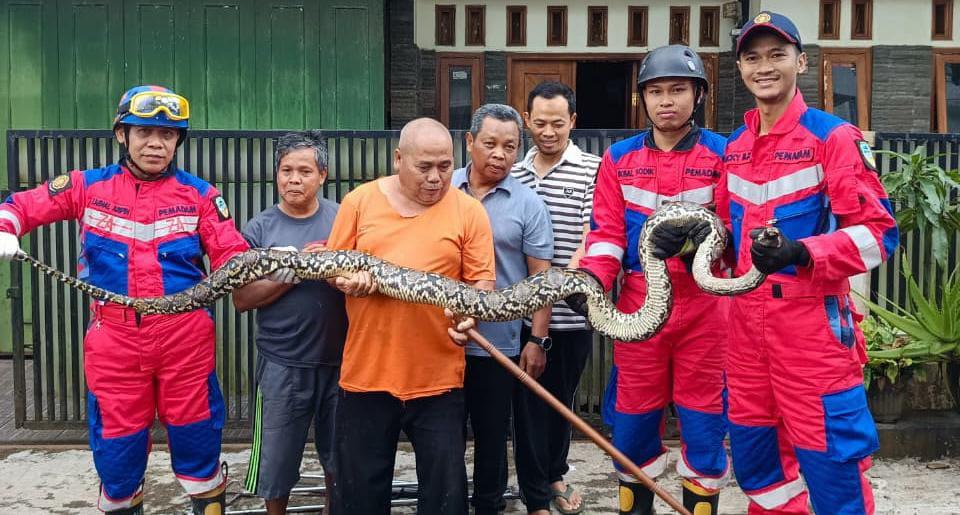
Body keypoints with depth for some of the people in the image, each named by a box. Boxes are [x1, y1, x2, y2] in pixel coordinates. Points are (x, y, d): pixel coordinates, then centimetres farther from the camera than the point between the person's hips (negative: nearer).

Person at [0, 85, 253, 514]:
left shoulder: (198, 194, 3)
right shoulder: (87, 187, 5)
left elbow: (233, 257, -2)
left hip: (185, 333, -1)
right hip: (114, 337, 1)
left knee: (195, 434, 9)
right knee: (117, 441, 12)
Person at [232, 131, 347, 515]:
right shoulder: (260, 228, -2)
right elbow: (241, 298, -6)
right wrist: (295, 272, -16)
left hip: (340, 360, 1)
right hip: (282, 364, -1)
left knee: (340, 459, 16)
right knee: (276, 463, 11)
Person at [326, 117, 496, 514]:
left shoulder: (469, 210, 0)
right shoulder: (359, 201, 3)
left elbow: (483, 280, 0)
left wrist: (470, 313, -20)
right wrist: (345, 280, -13)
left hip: (439, 378, -1)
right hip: (366, 373, 2)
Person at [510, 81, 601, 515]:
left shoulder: (593, 169, -3)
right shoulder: (514, 173, 8)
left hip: (571, 313, -2)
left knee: (562, 399, 16)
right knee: (528, 402, 6)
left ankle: (554, 473, 40)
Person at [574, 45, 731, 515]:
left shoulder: (723, 154, 1)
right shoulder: (619, 158, 6)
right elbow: (607, 231, 1)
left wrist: (699, 235, -25)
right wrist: (593, 278, -17)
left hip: (703, 305, -2)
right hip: (638, 305, 2)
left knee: (702, 422, 6)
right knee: (632, 420, 10)